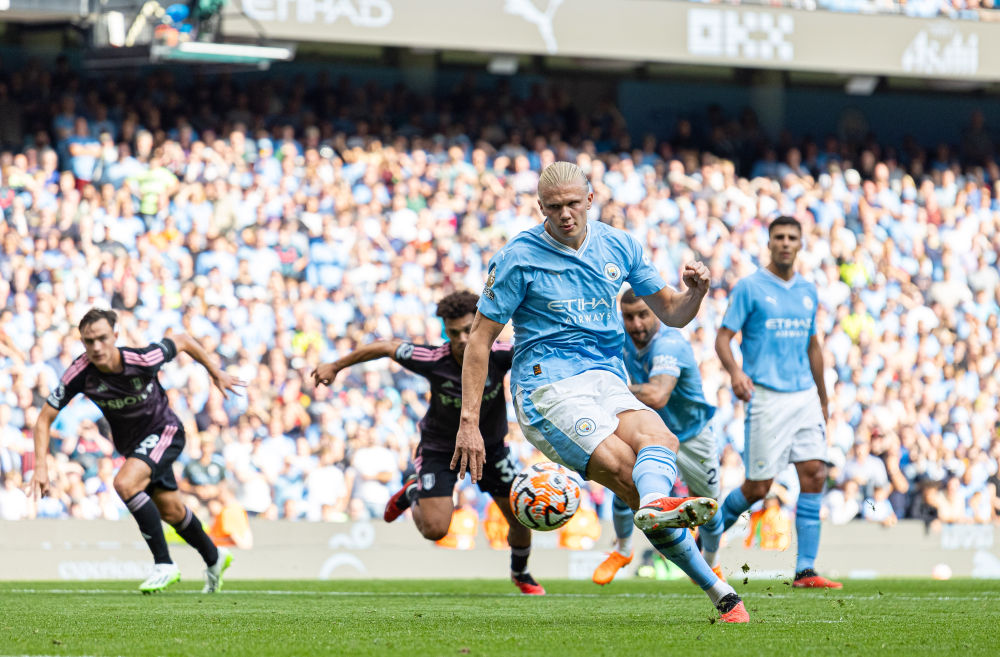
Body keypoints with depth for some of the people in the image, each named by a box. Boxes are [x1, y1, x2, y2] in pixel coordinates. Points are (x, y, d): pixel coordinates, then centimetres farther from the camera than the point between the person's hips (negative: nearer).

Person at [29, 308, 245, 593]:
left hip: (164, 430, -5)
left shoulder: (144, 359, -31)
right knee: (170, 511, 16)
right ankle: (213, 559, 44)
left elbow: (182, 341, -10)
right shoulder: (79, 374, -24)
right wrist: (40, 467, -28)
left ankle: (164, 564, -19)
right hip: (130, 443, 5)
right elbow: (45, 419, -16)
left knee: (125, 483, -29)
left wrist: (216, 372, 4)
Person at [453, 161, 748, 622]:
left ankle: (655, 505, -58)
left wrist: (695, 292, -6)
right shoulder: (519, 258, -2)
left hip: (608, 382, 5)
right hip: (548, 390, -5)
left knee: (656, 436, -32)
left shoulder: (619, 246, 11)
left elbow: (671, 314, 18)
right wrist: (469, 422, -7)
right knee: (630, 475, -27)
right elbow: (480, 338, 0)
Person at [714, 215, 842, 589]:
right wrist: (735, 372, -26)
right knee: (758, 487, -3)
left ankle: (805, 571, -7)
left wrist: (823, 400, 25)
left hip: (804, 395, 5)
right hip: (766, 397, -5)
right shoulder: (750, 288, -2)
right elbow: (723, 337, -6)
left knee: (815, 474, -8)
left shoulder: (808, 291, 15)